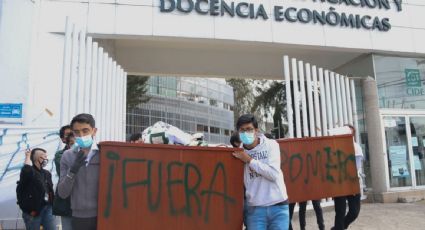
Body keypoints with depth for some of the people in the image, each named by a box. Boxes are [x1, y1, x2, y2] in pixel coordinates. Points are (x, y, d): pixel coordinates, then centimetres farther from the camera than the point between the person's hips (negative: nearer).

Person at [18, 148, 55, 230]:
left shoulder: (47, 173, 13)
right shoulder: (29, 171, -9)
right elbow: (27, 171, -35)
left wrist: (51, 204, 11)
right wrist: (28, 157, -19)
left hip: (47, 208, 6)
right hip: (33, 210, -6)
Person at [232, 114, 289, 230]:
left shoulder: (270, 144, -3)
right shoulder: (239, 153, 1)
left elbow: (274, 174, -14)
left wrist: (250, 160, -11)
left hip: (278, 207, -1)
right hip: (255, 209, 1)